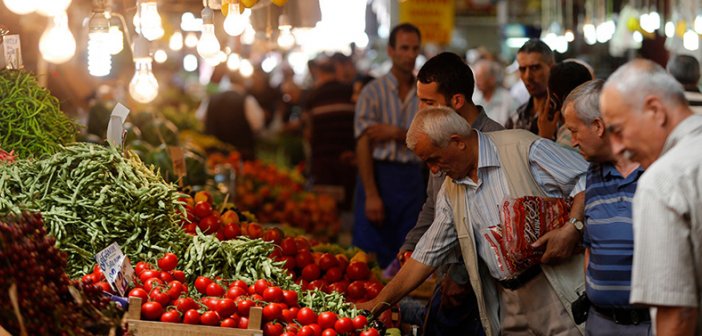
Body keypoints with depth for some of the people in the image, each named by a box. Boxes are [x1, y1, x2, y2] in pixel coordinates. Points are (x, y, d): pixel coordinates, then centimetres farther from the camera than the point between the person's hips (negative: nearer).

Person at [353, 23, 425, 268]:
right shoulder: (373, 92, -2)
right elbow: (363, 146, -8)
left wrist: (397, 133, -13)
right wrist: (371, 195, -15)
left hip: (412, 177, 4)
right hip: (379, 174, -3)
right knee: (370, 256, -4)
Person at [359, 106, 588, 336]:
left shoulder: (523, 148, -7)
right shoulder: (450, 192, 14)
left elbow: (587, 180, -8)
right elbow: (428, 254, 18)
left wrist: (571, 229, -23)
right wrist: (377, 304, 16)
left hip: (559, 291, -6)